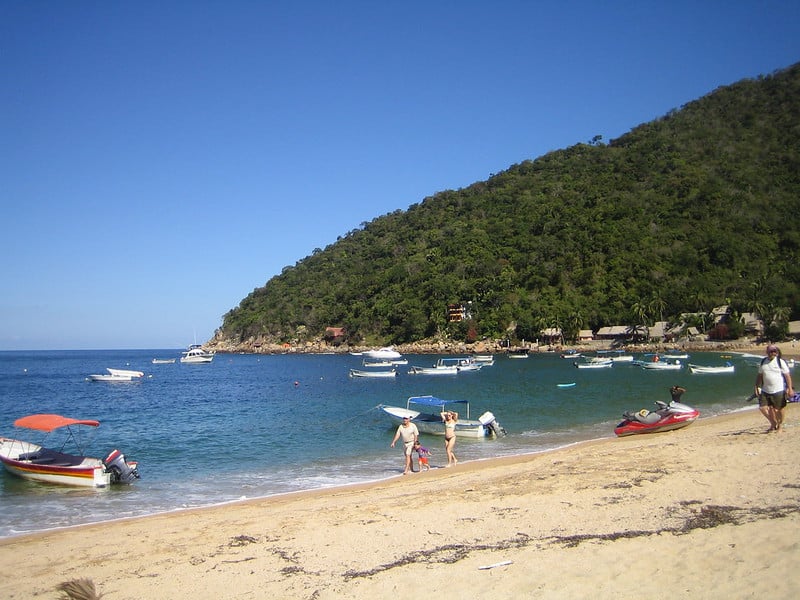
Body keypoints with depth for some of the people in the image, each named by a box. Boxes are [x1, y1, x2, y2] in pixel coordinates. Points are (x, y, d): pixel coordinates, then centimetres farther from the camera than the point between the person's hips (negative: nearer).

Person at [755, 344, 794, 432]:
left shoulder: (780, 362, -5)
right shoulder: (763, 362, 7)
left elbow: (787, 375, -5)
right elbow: (759, 375, 15)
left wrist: (790, 388, -10)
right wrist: (757, 387, 11)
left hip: (778, 390, -4)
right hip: (765, 390, 4)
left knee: (778, 409, 4)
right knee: (762, 407, -1)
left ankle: (780, 425, 27)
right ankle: (773, 423, 21)